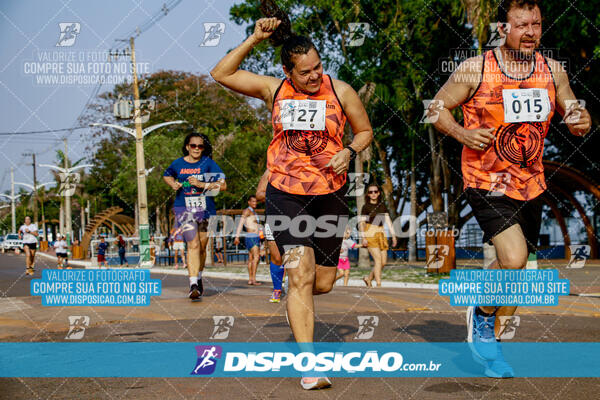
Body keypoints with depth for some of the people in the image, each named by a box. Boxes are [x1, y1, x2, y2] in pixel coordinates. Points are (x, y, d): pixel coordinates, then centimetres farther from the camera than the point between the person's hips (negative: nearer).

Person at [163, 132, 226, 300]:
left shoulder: (208, 163, -1)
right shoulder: (178, 164, 5)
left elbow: (223, 185, -7)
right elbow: (166, 175, 26)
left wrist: (201, 184, -16)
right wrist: (173, 184, 5)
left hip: (205, 210, 1)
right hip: (184, 209, -1)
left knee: (202, 247, 12)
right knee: (193, 244, -16)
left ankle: (198, 277, 37)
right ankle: (193, 285, -20)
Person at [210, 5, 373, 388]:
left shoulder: (341, 91, -1)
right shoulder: (273, 89, 1)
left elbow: (365, 131, 11)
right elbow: (221, 74, 1)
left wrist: (349, 152, -10)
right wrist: (253, 40, -8)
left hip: (330, 195, 2)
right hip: (285, 194, -2)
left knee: (323, 283, 8)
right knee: (301, 276, -16)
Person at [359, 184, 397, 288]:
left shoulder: (382, 206, 12)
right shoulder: (366, 207, 0)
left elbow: (388, 221, 11)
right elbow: (361, 223, -3)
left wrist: (393, 235, 6)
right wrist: (363, 238, -13)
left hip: (381, 234, 5)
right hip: (370, 235, -5)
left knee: (383, 262, 2)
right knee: (378, 259, -15)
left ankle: (368, 278, 22)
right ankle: (379, 285, -13)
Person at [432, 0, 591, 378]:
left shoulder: (553, 70, 2)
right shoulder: (475, 69, -9)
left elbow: (574, 114, 11)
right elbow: (437, 108, 0)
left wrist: (582, 121, -14)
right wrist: (462, 134, -18)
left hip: (531, 184, 5)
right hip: (486, 181, -5)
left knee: (515, 272, 14)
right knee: (513, 259, -24)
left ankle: (491, 341, 36)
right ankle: (481, 313, 6)